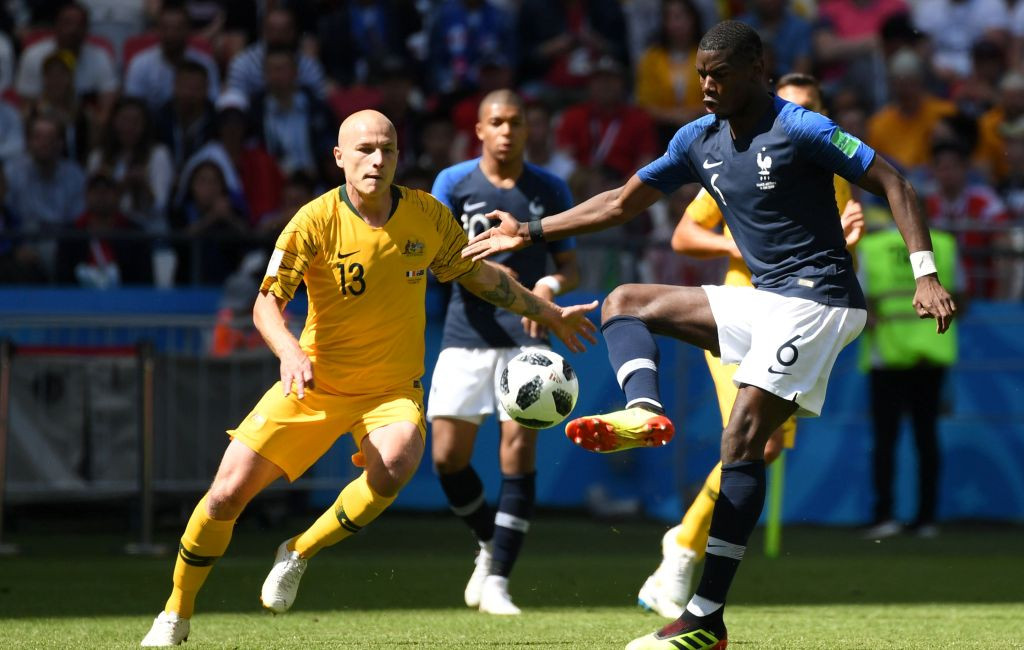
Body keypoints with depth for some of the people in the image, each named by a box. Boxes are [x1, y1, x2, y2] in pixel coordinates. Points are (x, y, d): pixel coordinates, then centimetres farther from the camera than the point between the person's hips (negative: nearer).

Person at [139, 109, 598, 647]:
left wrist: (549, 315, 19)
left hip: (392, 389, 1)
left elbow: (478, 275, 13)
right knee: (228, 493, -8)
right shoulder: (315, 221, -14)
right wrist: (289, 350, -39)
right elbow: (266, 303, -18)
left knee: (396, 463, -33)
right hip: (315, 382, -1)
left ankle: (299, 554, -9)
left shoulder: (430, 217, -5)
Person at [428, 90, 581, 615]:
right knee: (447, 454, -3)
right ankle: (489, 545, 25)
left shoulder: (550, 190, 6)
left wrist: (551, 285, -14)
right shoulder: (453, 183, 3)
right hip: (466, 334, 1)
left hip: (525, 338, -1)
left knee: (519, 449, -12)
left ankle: (497, 580, -7)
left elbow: (570, 266, 10)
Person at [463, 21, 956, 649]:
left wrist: (925, 274, -22)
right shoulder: (700, 139, 9)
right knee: (624, 303, 8)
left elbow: (895, 184, -12)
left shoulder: (800, 129, -13)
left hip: (817, 299, -9)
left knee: (743, 438, -17)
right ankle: (645, 411, -23)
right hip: (761, 298, 9)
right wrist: (528, 232, 16)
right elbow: (622, 203, 18)